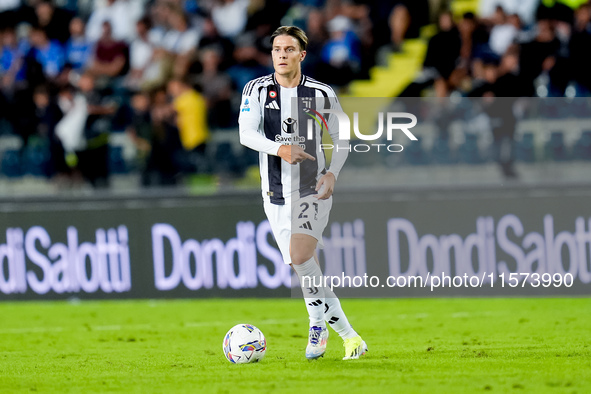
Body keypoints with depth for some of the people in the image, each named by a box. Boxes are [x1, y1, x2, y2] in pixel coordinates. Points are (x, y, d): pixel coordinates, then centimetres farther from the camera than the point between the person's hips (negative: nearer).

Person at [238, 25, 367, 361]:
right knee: (306, 270, 3)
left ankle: (319, 321, -6)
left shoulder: (322, 94, -1)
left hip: (314, 193, -3)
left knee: (300, 257, -24)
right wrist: (280, 149, -31)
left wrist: (332, 173, -11)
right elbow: (247, 133, -13)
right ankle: (347, 335, 12)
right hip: (276, 195, 3)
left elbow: (342, 140, 8)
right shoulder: (257, 90, 1)